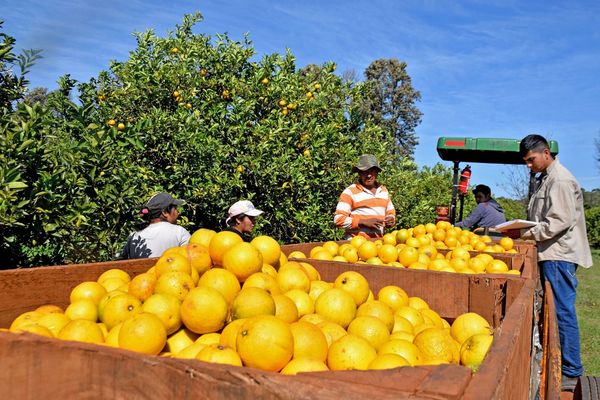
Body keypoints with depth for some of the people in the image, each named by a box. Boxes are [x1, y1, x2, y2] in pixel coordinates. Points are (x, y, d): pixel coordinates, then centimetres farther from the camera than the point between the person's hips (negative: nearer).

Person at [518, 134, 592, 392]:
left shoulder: (560, 180, -11)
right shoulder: (545, 179, 19)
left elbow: (561, 221, -19)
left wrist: (530, 234, -13)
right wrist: (523, 228, 9)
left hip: (559, 255, -10)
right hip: (550, 254, 10)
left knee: (562, 312, -6)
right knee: (553, 310, 12)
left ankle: (571, 373, 1)